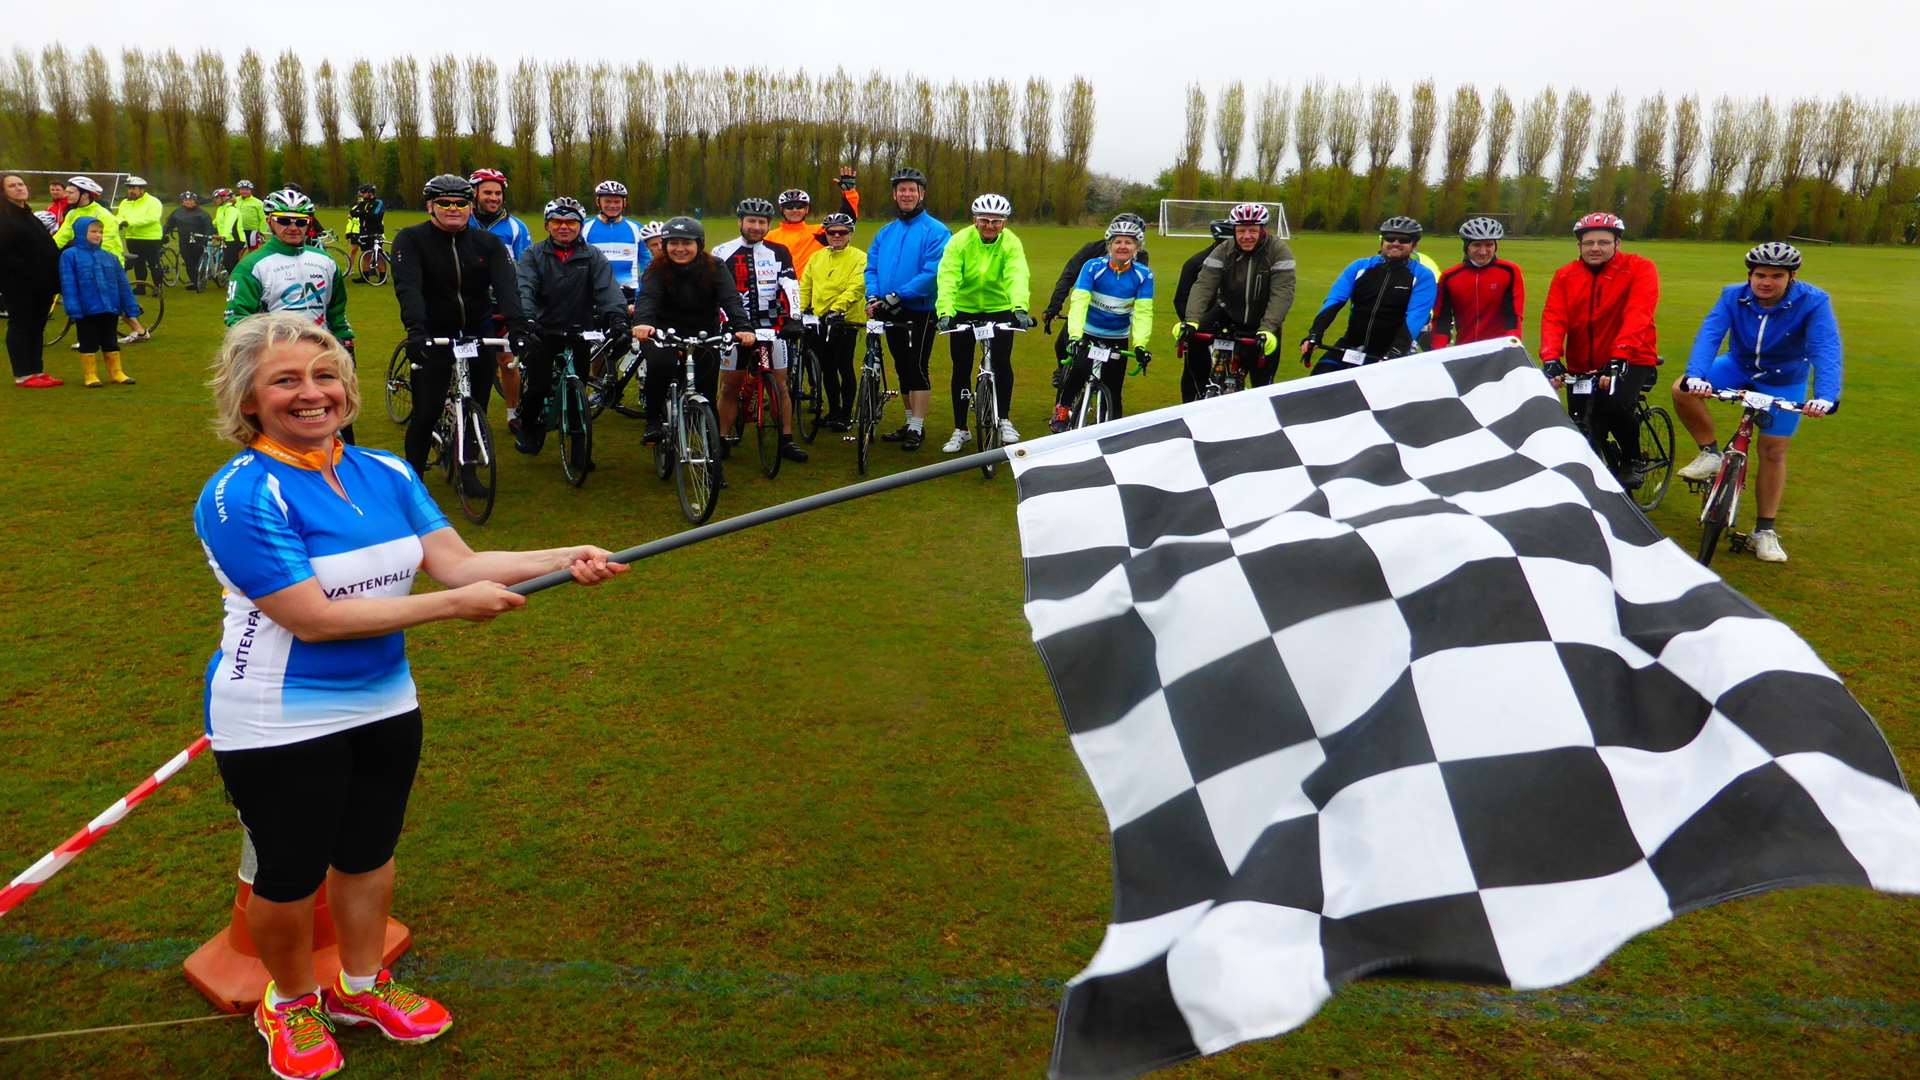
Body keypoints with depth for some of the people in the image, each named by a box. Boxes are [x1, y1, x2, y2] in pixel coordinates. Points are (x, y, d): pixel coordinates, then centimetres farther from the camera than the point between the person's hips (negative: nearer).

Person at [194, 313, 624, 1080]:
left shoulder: (385, 475, -2)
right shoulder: (240, 496, -20)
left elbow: (457, 562, -9)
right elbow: (312, 617, -26)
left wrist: (565, 558, -22)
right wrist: (453, 605, -27)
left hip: (383, 703, 6)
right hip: (280, 724, -5)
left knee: (369, 854, 21)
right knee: (289, 877, 12)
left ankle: (360, 988, 45)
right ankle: (290, 1003, 41)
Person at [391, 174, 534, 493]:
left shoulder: (488, 243, -1)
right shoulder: (411, 239, -8)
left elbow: (506, 285, -16)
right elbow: (408, 286, -23)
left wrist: (518, 323, -34)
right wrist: (415, 329, -40)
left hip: (479, 334, 3)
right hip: (434, 335, -3)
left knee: (476, 409, 8)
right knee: (426, 413, -6)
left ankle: (468, 472, 26)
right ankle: (413, 475, 14)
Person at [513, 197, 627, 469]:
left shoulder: (593, 257, 4)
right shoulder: (533, 256, 3)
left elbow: (607, 289, -11)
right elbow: (525, 289, -11)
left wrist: (617, 316, -30)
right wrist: (527, 318, -31)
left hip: (580, 332, 0)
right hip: (543, 331, 0)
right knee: (539, 387, -4)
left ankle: (579, 447, 13)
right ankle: (528, 427, 27)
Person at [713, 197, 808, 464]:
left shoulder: (778, 253, 5)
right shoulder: (724, 253, 2)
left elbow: (791, 287, -6)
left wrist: (794, 319, -19)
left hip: (771, 326, 0)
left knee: (780, 386, 1)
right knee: (729, 387, 5)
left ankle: (786, 440, 7)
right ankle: (723, 440, 13)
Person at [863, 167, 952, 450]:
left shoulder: (935, 231, -8)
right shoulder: (885, 232, 13)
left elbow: (932, 273, -18)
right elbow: (871, 267, 10)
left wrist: (897, 295, -23)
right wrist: (873, 296, -10)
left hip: (920, 312, -6)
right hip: (891, 313, 6)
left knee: (917, 368, -5)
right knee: (903, 369, 13)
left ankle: (917, 429, 2)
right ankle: (911, 422, 23)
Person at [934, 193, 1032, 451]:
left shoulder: (1011, 243, -15)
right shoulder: (960, 241, -17)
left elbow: (1017, 277, -31)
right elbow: (947, 278, -28)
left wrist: (1020, 308, -49)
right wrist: (945, 312, -43)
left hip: (999, 309, 0)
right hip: (964, 310, 0)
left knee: (1001, 362, -12)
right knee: (961, 370, 3)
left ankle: (1004, 420, 9)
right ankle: (960, 430, 16)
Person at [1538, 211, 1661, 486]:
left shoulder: (1640, 269, -9)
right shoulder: (1565, 276, 1)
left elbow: (1637, 317, -24)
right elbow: (1553, 318, -13)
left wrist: (1618, 358, -39)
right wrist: (1551, 359, -31)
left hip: (1631, 361, -3)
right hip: (1582, 368, 4)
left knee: (1614, 404, -30)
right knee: (1584, 436, 1)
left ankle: (1633, 461, -3)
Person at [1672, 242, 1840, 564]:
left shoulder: (1814, 302, -26)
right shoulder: (1733, 296, -20)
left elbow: (1826, 349, -36)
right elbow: (1709, 334, -33)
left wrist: (1825, 396, -53)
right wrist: (1695, 376, -52)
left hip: (1784, 382, -2)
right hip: (1739, 368, 2)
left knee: (1773, 452, 0)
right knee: (1683, 390, -25)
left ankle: (1766, 531, 13)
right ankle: (1710, 454, -5)